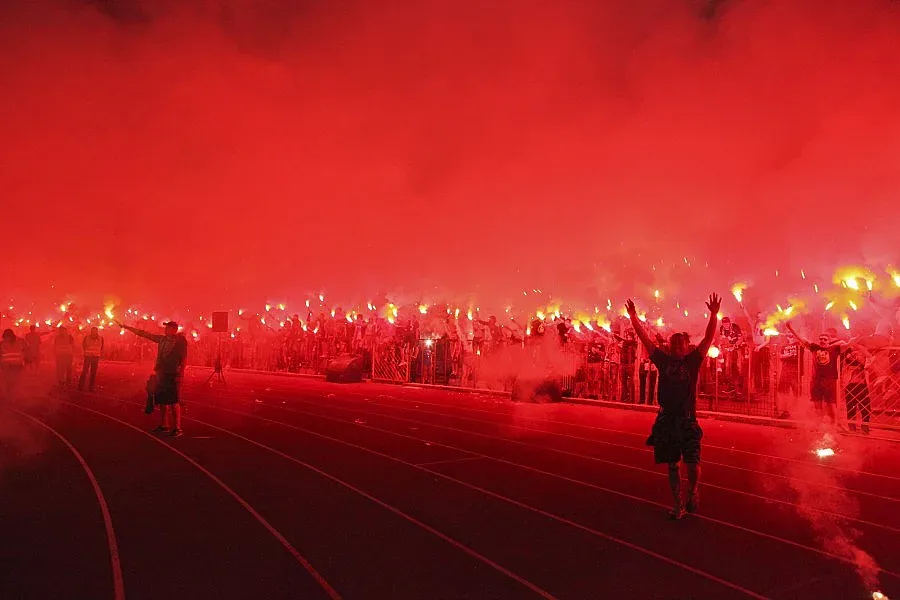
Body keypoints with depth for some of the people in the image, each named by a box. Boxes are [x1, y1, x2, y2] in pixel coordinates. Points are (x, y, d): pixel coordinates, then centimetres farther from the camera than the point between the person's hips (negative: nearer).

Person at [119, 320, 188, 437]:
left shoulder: (180, 340, -5)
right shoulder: (162, 339, 15)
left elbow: (184, 356, -13)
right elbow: (144, 333, 19)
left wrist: (181, 371, -23)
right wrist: (126, 327, 20)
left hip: (173, 375, -8)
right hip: (161, 374, 8)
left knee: (174, 401, -9)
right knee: (162, 401, 12)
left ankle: (177, 428, -7)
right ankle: (163, 425, 24)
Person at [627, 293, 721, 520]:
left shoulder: (693, 361, 4)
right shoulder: (664, 361, 7)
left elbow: (709, 338, -2)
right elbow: (644, 338, 7)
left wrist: (714, 315, -11)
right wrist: (633, 316, 3)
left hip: (687, 420, -2)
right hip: (666, 419, 2)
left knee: (692, 463, -8)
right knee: (672, 465, 9)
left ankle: (693, 492, 23)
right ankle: (678, 505, 22)